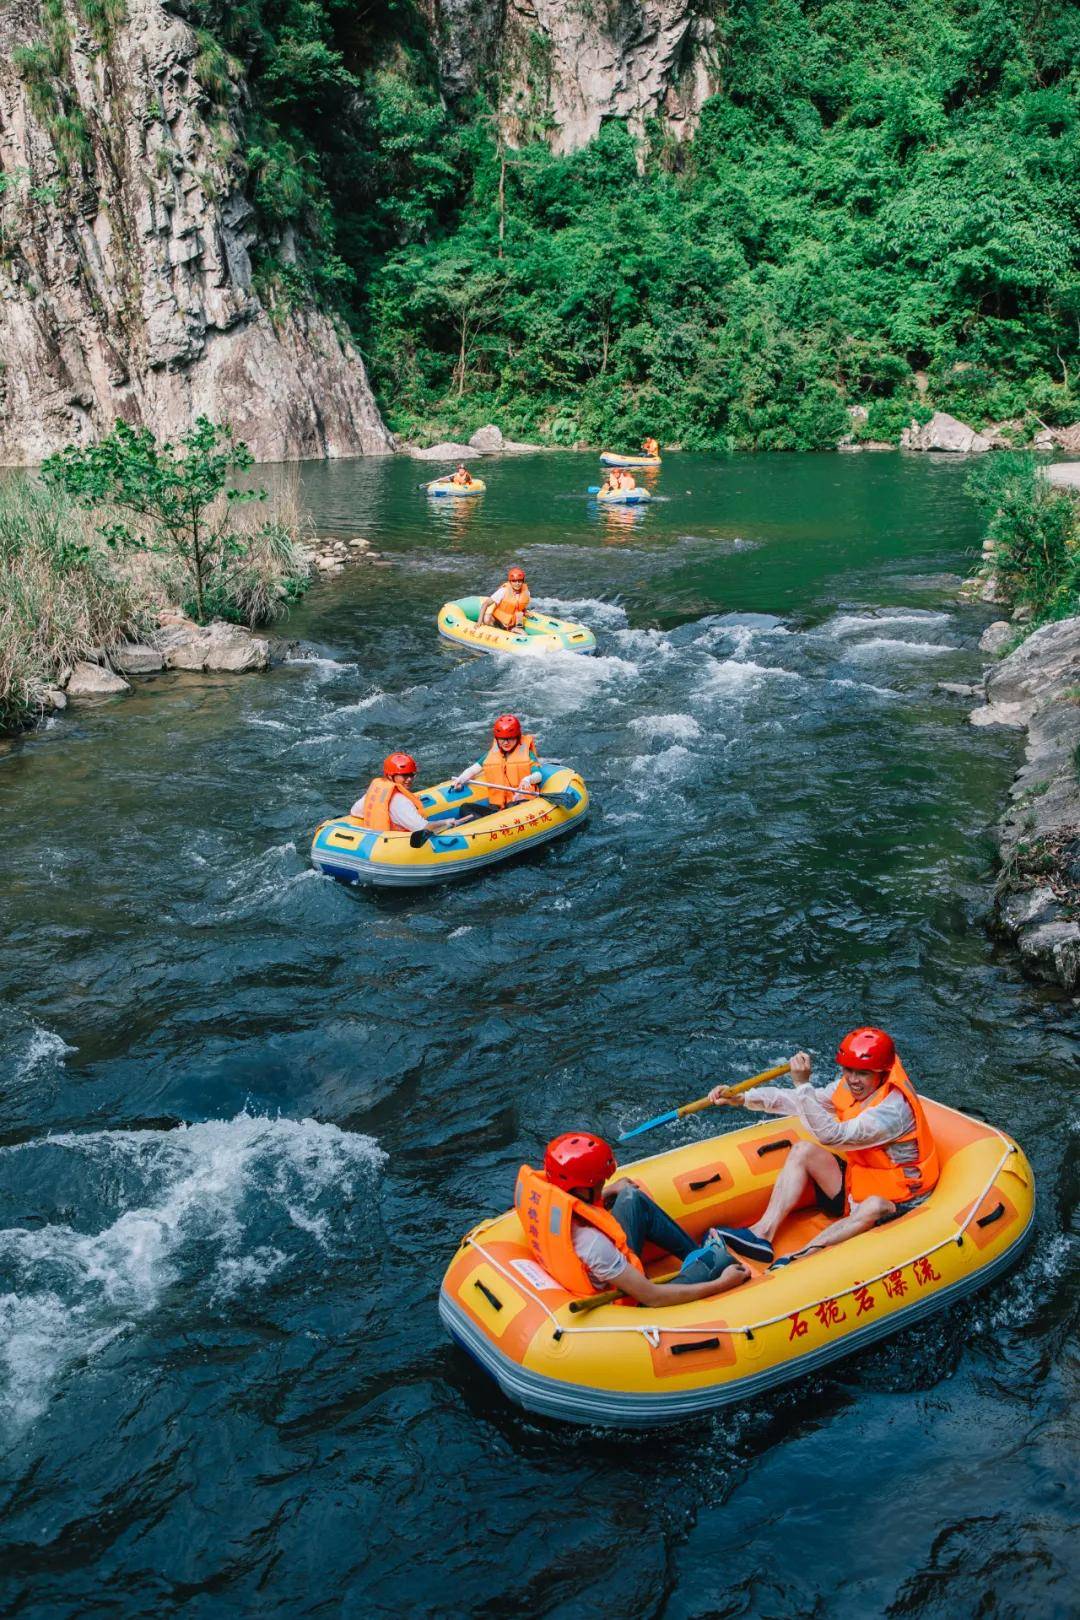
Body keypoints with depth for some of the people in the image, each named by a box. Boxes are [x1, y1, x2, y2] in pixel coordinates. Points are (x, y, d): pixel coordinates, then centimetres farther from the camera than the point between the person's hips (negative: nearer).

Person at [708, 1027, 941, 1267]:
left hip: (896, 1202, -8)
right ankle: (763, 1232, -19)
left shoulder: (894, 1107, -27)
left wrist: (803, 1084, -37)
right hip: (859, 1182, 8)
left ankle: (801, 1255, -45)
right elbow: (796, 1101, -1)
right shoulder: (848, 1087, -3)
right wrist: (740, 1098, -10)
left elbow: (832, 1134, -35)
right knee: (803, 1150, -6)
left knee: (874, 1207, -40)